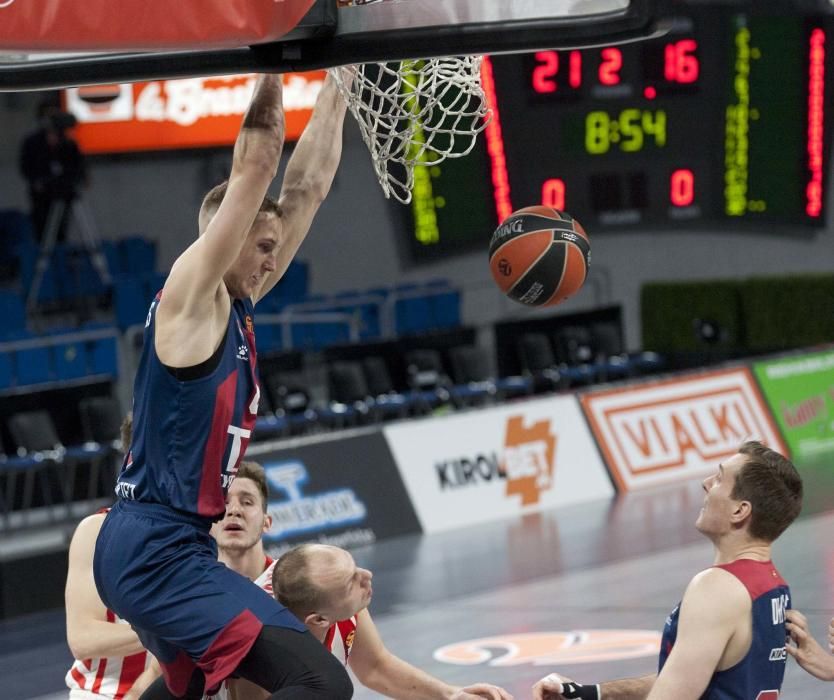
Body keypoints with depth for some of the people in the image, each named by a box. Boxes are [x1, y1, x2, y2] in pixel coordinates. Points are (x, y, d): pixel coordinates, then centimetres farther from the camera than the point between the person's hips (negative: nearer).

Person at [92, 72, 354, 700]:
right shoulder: (189, 298, -10)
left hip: (151, 546, 11)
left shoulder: (238, 307, 13)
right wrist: (269, 80, -11)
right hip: (158, 547, -11)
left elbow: (306, 189, 16)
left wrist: (334, 92, 16)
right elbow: (254, 170, -15)